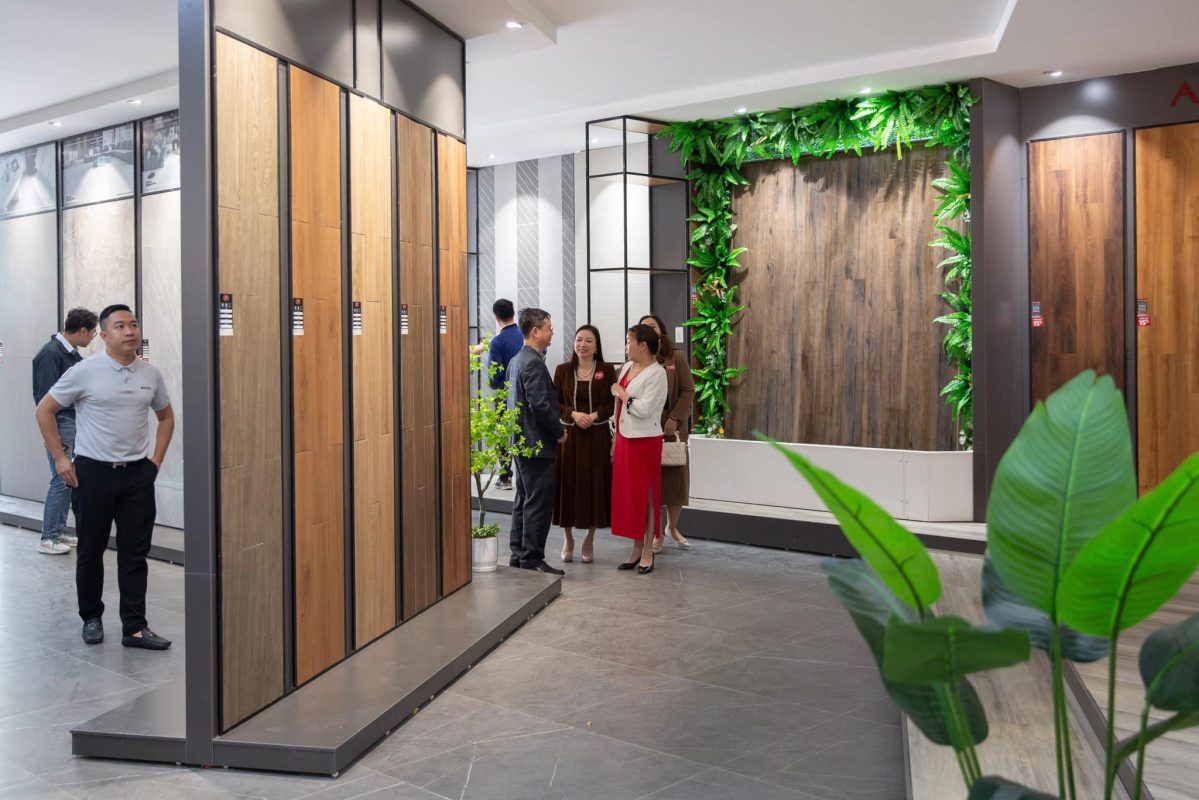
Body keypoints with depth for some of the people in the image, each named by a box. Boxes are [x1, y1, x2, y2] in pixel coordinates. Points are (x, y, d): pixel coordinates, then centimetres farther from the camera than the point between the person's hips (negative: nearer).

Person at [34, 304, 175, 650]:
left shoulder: (150, 374, 3)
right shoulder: (85, 371, -8)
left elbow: (166, 417, 16)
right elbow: (44, 411, 1)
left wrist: (156, 459, 7)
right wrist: (59, 458, -3)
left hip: (138, 473, 3)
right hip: (94, 472, -2)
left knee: (135, 553, 4)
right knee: (90, 551, 10)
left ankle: (134, 627, 11)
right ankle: (91, 618, 29)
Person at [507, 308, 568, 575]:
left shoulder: (516, 360, 13)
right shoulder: (534, 363, -18)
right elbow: (541, 405, -24)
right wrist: (559, 431, -10)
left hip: (522, 441, 10)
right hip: (538, 443, -10)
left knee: (524, 500, 16)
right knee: (538, 503, -3)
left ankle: (518, 553, 23)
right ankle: (532, 557, 4)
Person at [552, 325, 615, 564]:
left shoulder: (606, 371, 0)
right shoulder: (563, 370, 4)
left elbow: (613, 403, 0)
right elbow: (554, 403, 3)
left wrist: (595, 415, -16)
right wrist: (574, 414, -14)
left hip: (597, 436, -1)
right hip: (568, 435, 1)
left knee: (595, 485, 3)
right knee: (568, 485, 3)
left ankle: (590, 540, 21)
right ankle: (568, 537, 23)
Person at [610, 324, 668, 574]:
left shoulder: (656, 373, -13)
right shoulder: (627, 367, 10)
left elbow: (644, 409, -22)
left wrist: (622, 394, -9)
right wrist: (616, 441, 14)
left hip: (645, 441, -8)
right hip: (625, 439, 8)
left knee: (646, 496, 1)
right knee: (628, 494, 11)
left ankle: (647, 552, 11)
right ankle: (637, 549, 22)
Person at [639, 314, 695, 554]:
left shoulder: (677, 358, 3)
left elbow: (688, 391, -1)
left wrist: (675, 419, -11)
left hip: (672, 427, 0)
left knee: (675, 478, 6)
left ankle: (672, 527, 29)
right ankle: (656, 533, 15)